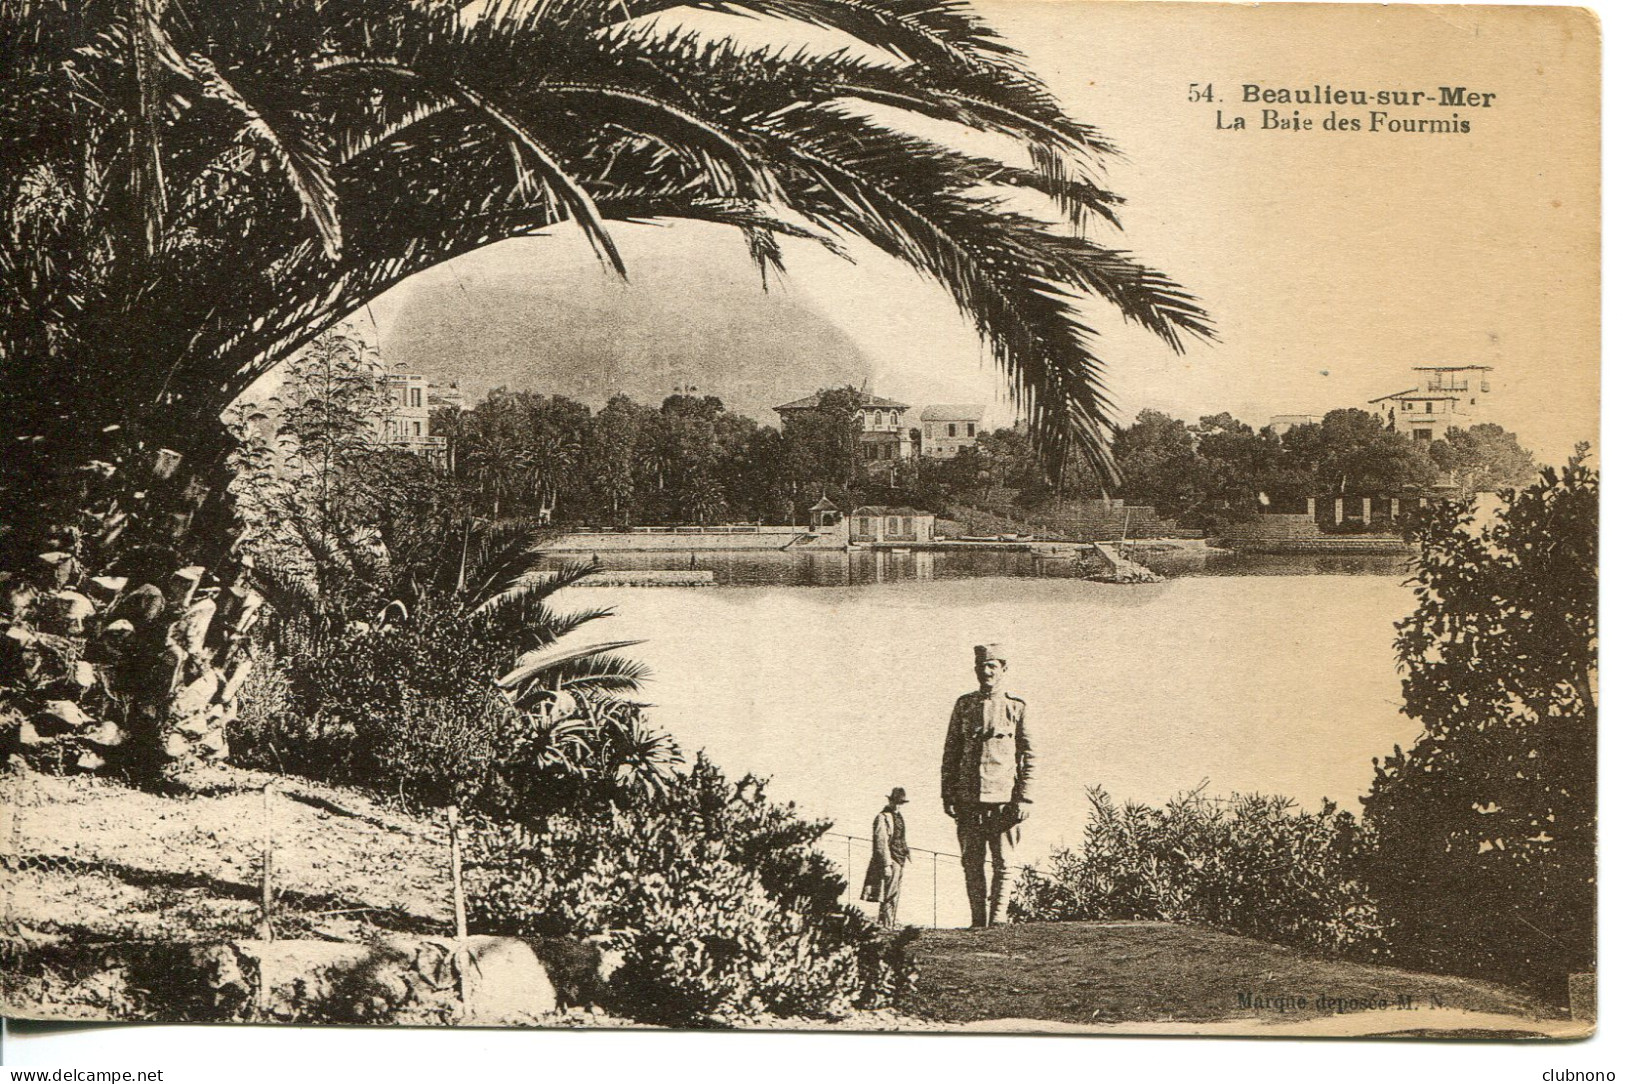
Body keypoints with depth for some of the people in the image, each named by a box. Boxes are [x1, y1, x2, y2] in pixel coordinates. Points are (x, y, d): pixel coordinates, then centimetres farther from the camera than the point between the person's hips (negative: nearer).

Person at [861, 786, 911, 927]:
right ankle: (885, 925, -9)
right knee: (889, 896, -10)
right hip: (889, 861, -9)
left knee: (895, 895, 12)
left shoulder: (899, 816, 16)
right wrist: (886, 865, -20)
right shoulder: (882, 817, -11)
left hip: (899, 862, 9)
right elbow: (881, 843, -16)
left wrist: (906, 855, 18)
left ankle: (891, 924, 18)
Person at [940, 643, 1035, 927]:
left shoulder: (1017, 708, 6)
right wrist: (947, 794, 5)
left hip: (1004, 797, -2)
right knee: (972, 862, 2)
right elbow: (950, 752, 13)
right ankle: (978, 920, 8)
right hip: (968, 797, 2)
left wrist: (1025, 798, -5)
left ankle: (998, 919, 2)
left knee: (1003, 863, -3)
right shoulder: (964, 705, 12)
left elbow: (1030, 757, 4)